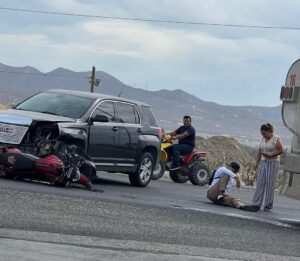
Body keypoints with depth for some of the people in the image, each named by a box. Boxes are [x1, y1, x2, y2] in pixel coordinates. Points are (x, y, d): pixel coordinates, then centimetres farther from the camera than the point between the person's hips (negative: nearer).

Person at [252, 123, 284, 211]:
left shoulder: (276, 139, -11)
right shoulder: (263, 139, 8)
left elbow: (281, 150, -14)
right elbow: (260, 151, 13)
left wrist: (270, 156, -20)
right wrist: (257, 162, 8)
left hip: (273, 163, -6)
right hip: (263, 163, 6)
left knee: (270, 184, -6)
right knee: (260, 183, -1)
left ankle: (268, 206, -1)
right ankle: (256, 204, -1)